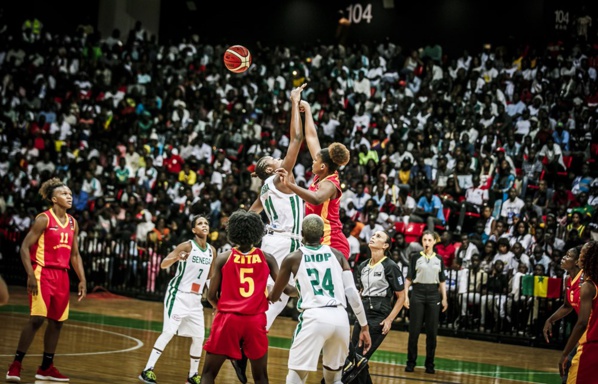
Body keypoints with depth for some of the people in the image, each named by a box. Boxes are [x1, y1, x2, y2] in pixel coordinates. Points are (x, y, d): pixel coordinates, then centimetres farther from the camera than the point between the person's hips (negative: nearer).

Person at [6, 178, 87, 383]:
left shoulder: (73, 223, 12)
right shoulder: (44, 219, -8)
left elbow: (74, 254, 18)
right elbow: (25, 247, -10)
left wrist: (82, 279, 10)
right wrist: (30, 275, -19)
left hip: (62, 276, 7)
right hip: (43, 272, -7)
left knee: (57, 321, 8)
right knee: (37, 319, -15)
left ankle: (46, 367, 19)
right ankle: (15, 365, -8)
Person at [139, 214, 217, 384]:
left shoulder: (212, 250, 6)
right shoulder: (187, 246, -12)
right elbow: (163, 265, -19)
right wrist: (177, 257, -37)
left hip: (196, 299, 6)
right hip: (178, 295, -6)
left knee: (198, 337, 5)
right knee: (169, 332, -14)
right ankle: (148, 370, -11)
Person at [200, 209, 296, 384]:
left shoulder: (223, 258, 1)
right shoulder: (267, 258, 3)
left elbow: (211, 296, 1)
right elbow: (286, 289, 4)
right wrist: (300, 291, 26)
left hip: (228, 319, -1)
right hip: (255, 321, 1)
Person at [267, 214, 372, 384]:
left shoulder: (293, 258, 9)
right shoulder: (337, 255, 16)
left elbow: (274, 296, 21)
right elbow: (352, 293, 8)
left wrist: (266, 295, 44)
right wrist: (364, 326, 13)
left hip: (314, 317, -4)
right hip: (340, 318, 4)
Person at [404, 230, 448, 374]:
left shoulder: (439, 259, 9)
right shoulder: (416, 258, 3)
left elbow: (442, 281, 11)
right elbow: (408, 278, 2)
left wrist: (444, 298, 5)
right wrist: (405, 296, -6)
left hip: (433, 294, 2)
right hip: (418, 293, -2)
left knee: (432, 331, 3)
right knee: (414, 330, -1)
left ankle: (430, 364, 10)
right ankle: (411, 362, 7)